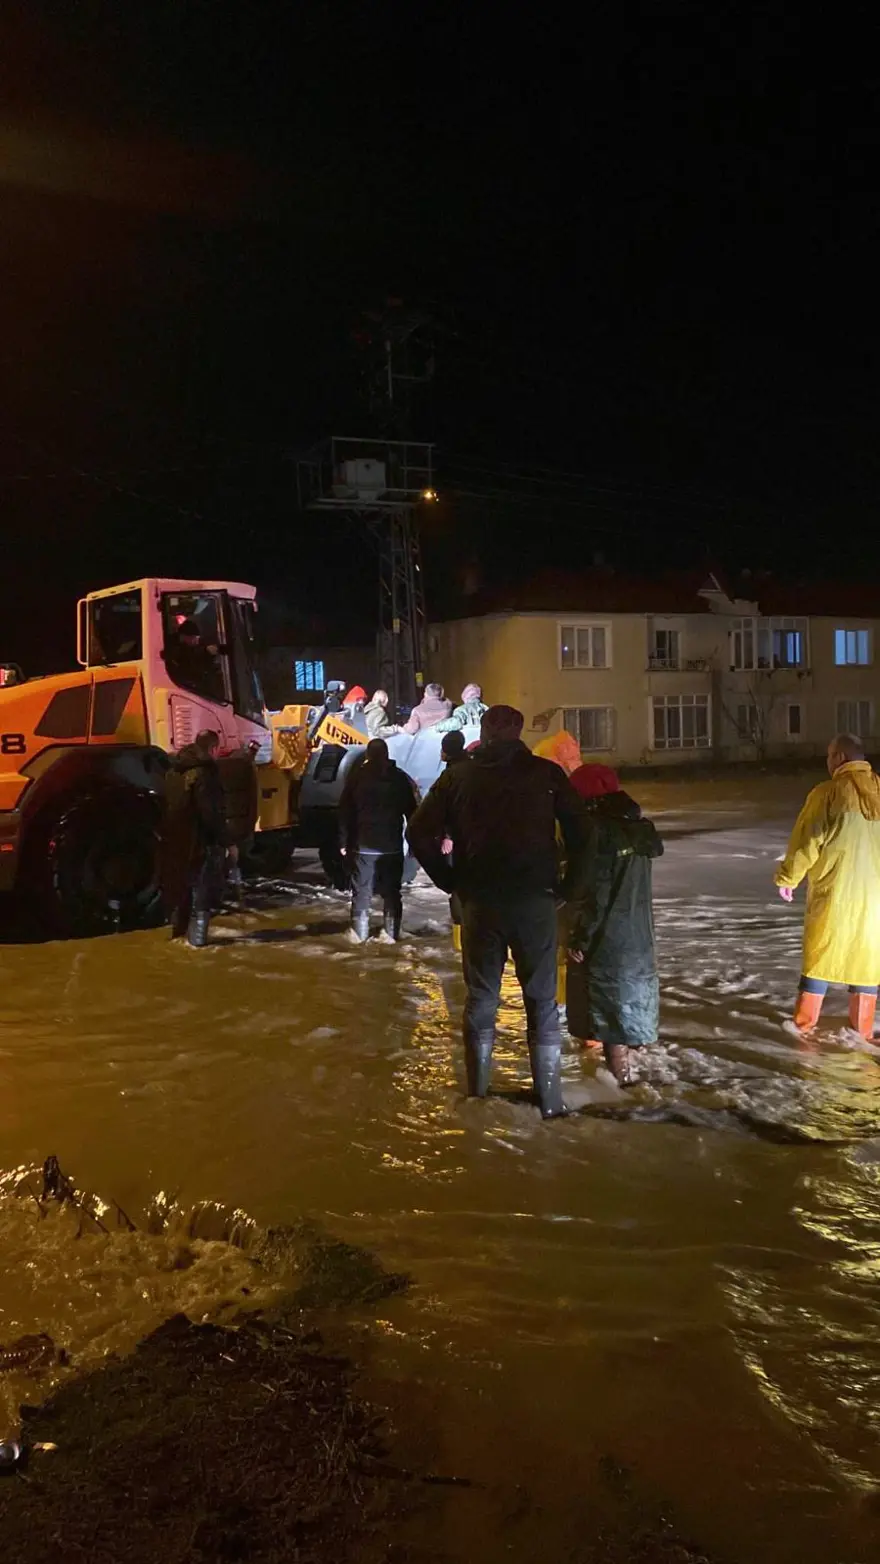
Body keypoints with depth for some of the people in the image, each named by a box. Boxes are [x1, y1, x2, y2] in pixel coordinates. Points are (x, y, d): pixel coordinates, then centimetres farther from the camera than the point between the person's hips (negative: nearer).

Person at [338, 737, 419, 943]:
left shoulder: (357, 777, -1)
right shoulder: (400, 778, 2)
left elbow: (345, 812, 0)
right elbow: (411, 812, 3)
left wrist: (344, 842, 4)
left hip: (363, 844, -1)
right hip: (392, 845, 1)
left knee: (361, 890, 5)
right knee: (391, 891, 8)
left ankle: (359, 932, 2)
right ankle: (391, 932, 5)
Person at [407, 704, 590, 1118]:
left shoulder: (457, 776, 5)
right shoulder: (545, 773, 1)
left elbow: (420, 834, 1)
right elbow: (580, 830, -6)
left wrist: (452, 882, 7)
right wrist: (569, 885, 3)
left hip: (479, 902, 2)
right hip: (535, 900, -1)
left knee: (480, 999, 13)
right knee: (541, 1001, 7)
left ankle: (477, 1094, 19)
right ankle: (550, 1101, 10)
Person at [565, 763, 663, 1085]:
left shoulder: (599, 832, -19)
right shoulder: (638, 827, 4)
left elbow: (595, 895, -20)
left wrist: (579, 939, -13)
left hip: (607, 938, -7)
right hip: (638, 933, 7)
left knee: (611, 1003, 3)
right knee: (629, 994, 20)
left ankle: (620, 1075, 10)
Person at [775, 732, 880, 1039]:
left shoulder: (828, 793, -11)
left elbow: (806, 842, -8)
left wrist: (787, 878, 5)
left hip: (834, 891, -3)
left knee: (821, 954, 8)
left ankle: (803, 1025, 15)